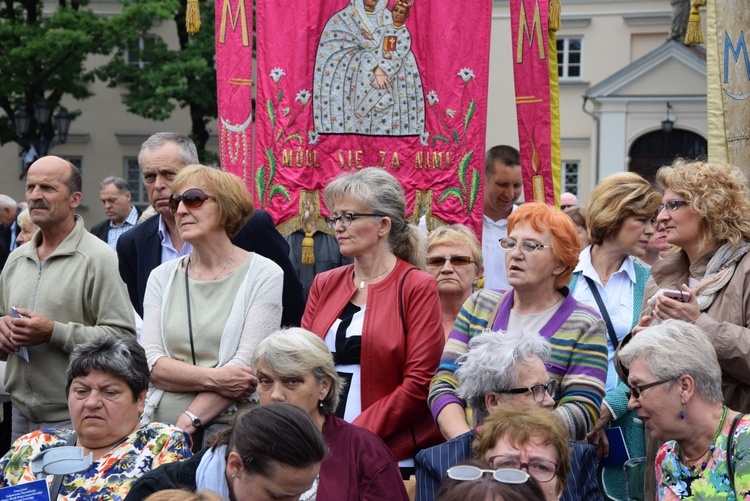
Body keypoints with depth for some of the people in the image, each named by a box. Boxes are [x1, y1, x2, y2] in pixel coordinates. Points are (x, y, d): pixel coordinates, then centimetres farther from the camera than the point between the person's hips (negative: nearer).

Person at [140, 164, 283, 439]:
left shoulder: (264, 274, 3)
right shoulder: (162, 277, 14)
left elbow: (247, 366, -6)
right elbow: (151, 362, 4)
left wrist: (188, 422, -14)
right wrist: (212, 378, -13)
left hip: (228, 425, -2)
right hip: (159, 424, 3)